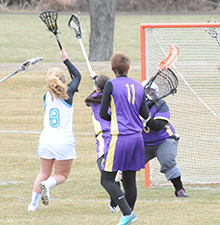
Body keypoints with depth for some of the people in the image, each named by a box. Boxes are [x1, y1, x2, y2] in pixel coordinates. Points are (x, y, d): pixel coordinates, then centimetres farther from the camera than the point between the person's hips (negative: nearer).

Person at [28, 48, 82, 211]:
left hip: (46, 141, 4)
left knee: (44, 173, 18)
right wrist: (66, 60, 18)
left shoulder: (47, 97, 2)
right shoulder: (68, 94, -8)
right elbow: (77, 76, 10)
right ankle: (47, 185, -22)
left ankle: (34, 203, 7)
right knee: (62, 175, 10)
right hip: (64, 141, -4)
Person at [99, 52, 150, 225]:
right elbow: (145, 115, 11)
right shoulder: (138, 86, 8)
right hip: (137, 137, 6)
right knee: (130, 179, 15)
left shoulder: (111, 85, -7)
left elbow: (103, 113, -6)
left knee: (107, 180, -1)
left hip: (121, 138, -6)